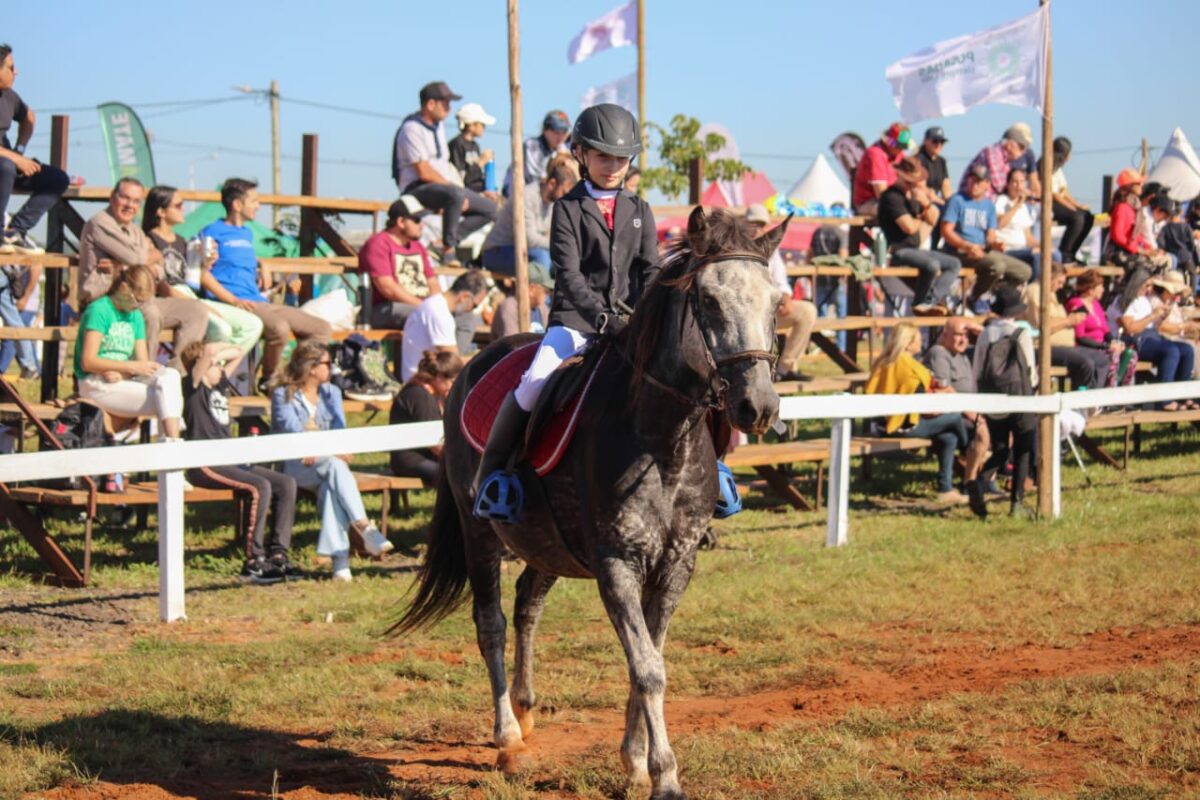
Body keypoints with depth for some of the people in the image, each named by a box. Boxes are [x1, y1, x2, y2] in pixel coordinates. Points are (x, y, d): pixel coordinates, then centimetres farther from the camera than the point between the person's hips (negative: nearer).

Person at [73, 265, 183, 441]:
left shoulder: (135, 316, 16)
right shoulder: (99, 310, -6)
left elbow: (142, 363, 10)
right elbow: (88, 362, -14)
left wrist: (121, 373, -12)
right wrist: (131, 367, -18)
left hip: (125, 380, 6)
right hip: (95, 384, -6)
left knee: (170, 376, -24)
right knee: (164, 398, -26)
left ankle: (173, 443, -33)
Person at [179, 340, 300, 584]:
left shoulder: (220, 385, 20)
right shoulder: (193, 387, -4)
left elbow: (238, 353, 32)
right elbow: (210, 351, -19)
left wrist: (222, 354, 15)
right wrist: (215, 355, 2)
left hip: (231, 461, 9)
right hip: (205, 466, -9)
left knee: (286, 484, -6)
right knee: (260, 487, -29)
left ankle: (278, 552, -9)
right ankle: (254, 562, -25)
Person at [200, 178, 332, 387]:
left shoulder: (247, 234, 27)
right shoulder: (213, 232, 2)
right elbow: (204, 274, -8)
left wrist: (261, 268, 14)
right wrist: (234, 300, -17)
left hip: (259, 303, 9)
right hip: (234, 306, -9)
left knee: (323, 329, -1)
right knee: (279, 328, -37)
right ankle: (269, 381, -16)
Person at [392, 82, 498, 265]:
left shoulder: (438, 126, 16)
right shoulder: (412, 129, -13)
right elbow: (424, 172, -18)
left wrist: (457, 182, 0)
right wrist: (453, 186, -12)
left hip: (445, 186, 9)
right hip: (418, 189, -9)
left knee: (490, 209, 2)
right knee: (456, 195, -39)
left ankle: (450, 241, -5)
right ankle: (448, 251, -28)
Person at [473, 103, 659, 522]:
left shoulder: (639, 212, 14)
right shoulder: (568, 209, 2)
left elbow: (651, 272, 7)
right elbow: (569, 274, -9)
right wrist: (603, 318, -24)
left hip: (630, 323, 4)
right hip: (575, 319, -4)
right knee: (532, 387, -27)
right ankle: (491, 473, -11)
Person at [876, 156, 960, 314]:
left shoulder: (914, 194, 16)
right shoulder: (892, 196, -13)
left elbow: (932, 220, 14)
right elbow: (909, 227, -20)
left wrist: (926, 203, -7)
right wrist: (920, 219, 3)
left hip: (914, 249, 10)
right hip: (898, 250, -10)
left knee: (954, 264, 2)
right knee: (932, 264, -33)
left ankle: (930, 302, -18)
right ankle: (920, 304, -11)